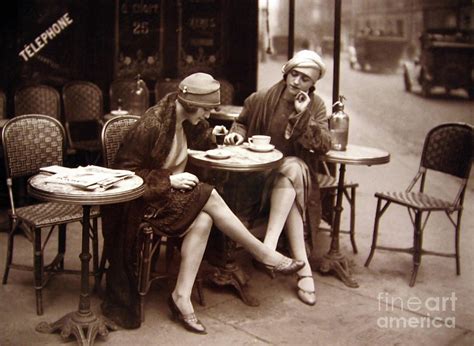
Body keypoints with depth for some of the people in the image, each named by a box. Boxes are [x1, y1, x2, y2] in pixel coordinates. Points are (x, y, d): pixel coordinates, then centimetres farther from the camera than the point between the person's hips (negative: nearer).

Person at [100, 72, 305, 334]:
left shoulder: (186, 121, 2)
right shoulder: (152, 125, -21)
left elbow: (193, 140, 25)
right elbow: (125, 170, -18)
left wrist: (211, 134, 4)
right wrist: (169, 180, -23)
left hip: (172, 192, 8)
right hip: (145, 196, -8)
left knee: (203, 220, -23)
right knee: (209, 197, -24)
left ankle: (182, 296, -20)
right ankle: (264, 254, -12)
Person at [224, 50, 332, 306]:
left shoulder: (316, 107, 3)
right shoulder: (261, 99, -2)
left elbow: (324, 146, -9)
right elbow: (242, 122, 18)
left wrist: (304, 115, -17)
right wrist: (238, 133, -5)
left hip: (298, 169, 1)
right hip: (262, 171, -1)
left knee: (292, 169, -35)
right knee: (291, 173, -34)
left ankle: (269, 244, -39)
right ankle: (303, 268, -36)